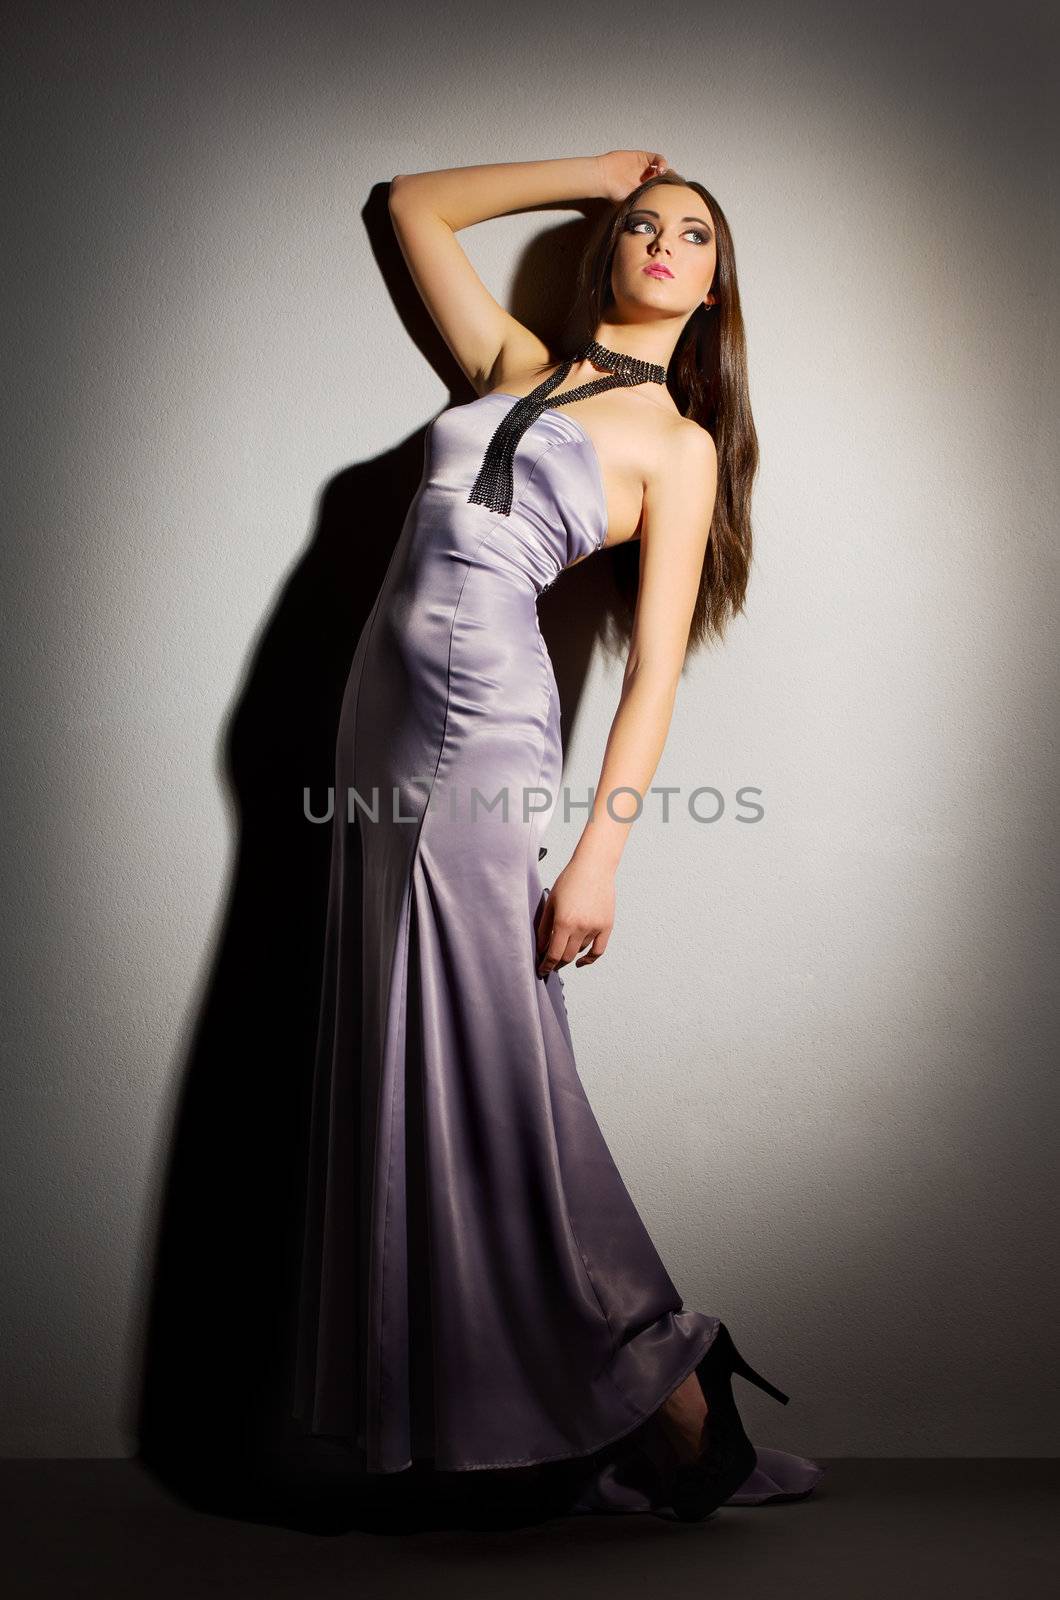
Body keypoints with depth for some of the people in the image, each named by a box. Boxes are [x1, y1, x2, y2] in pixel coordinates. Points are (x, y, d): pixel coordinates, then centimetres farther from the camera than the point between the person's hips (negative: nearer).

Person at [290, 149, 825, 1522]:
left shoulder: (679, 444, 3)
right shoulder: (514, 367, 18)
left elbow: (656, 668, -5)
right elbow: (413, 205, 30)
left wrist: (599, 856, -15)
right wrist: (595, 169, 25)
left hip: (485, 733, -6)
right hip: (386, 714, 6)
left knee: (494, 1073, -6)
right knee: (407, 1065, 7)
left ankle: (672, 1418, 9)